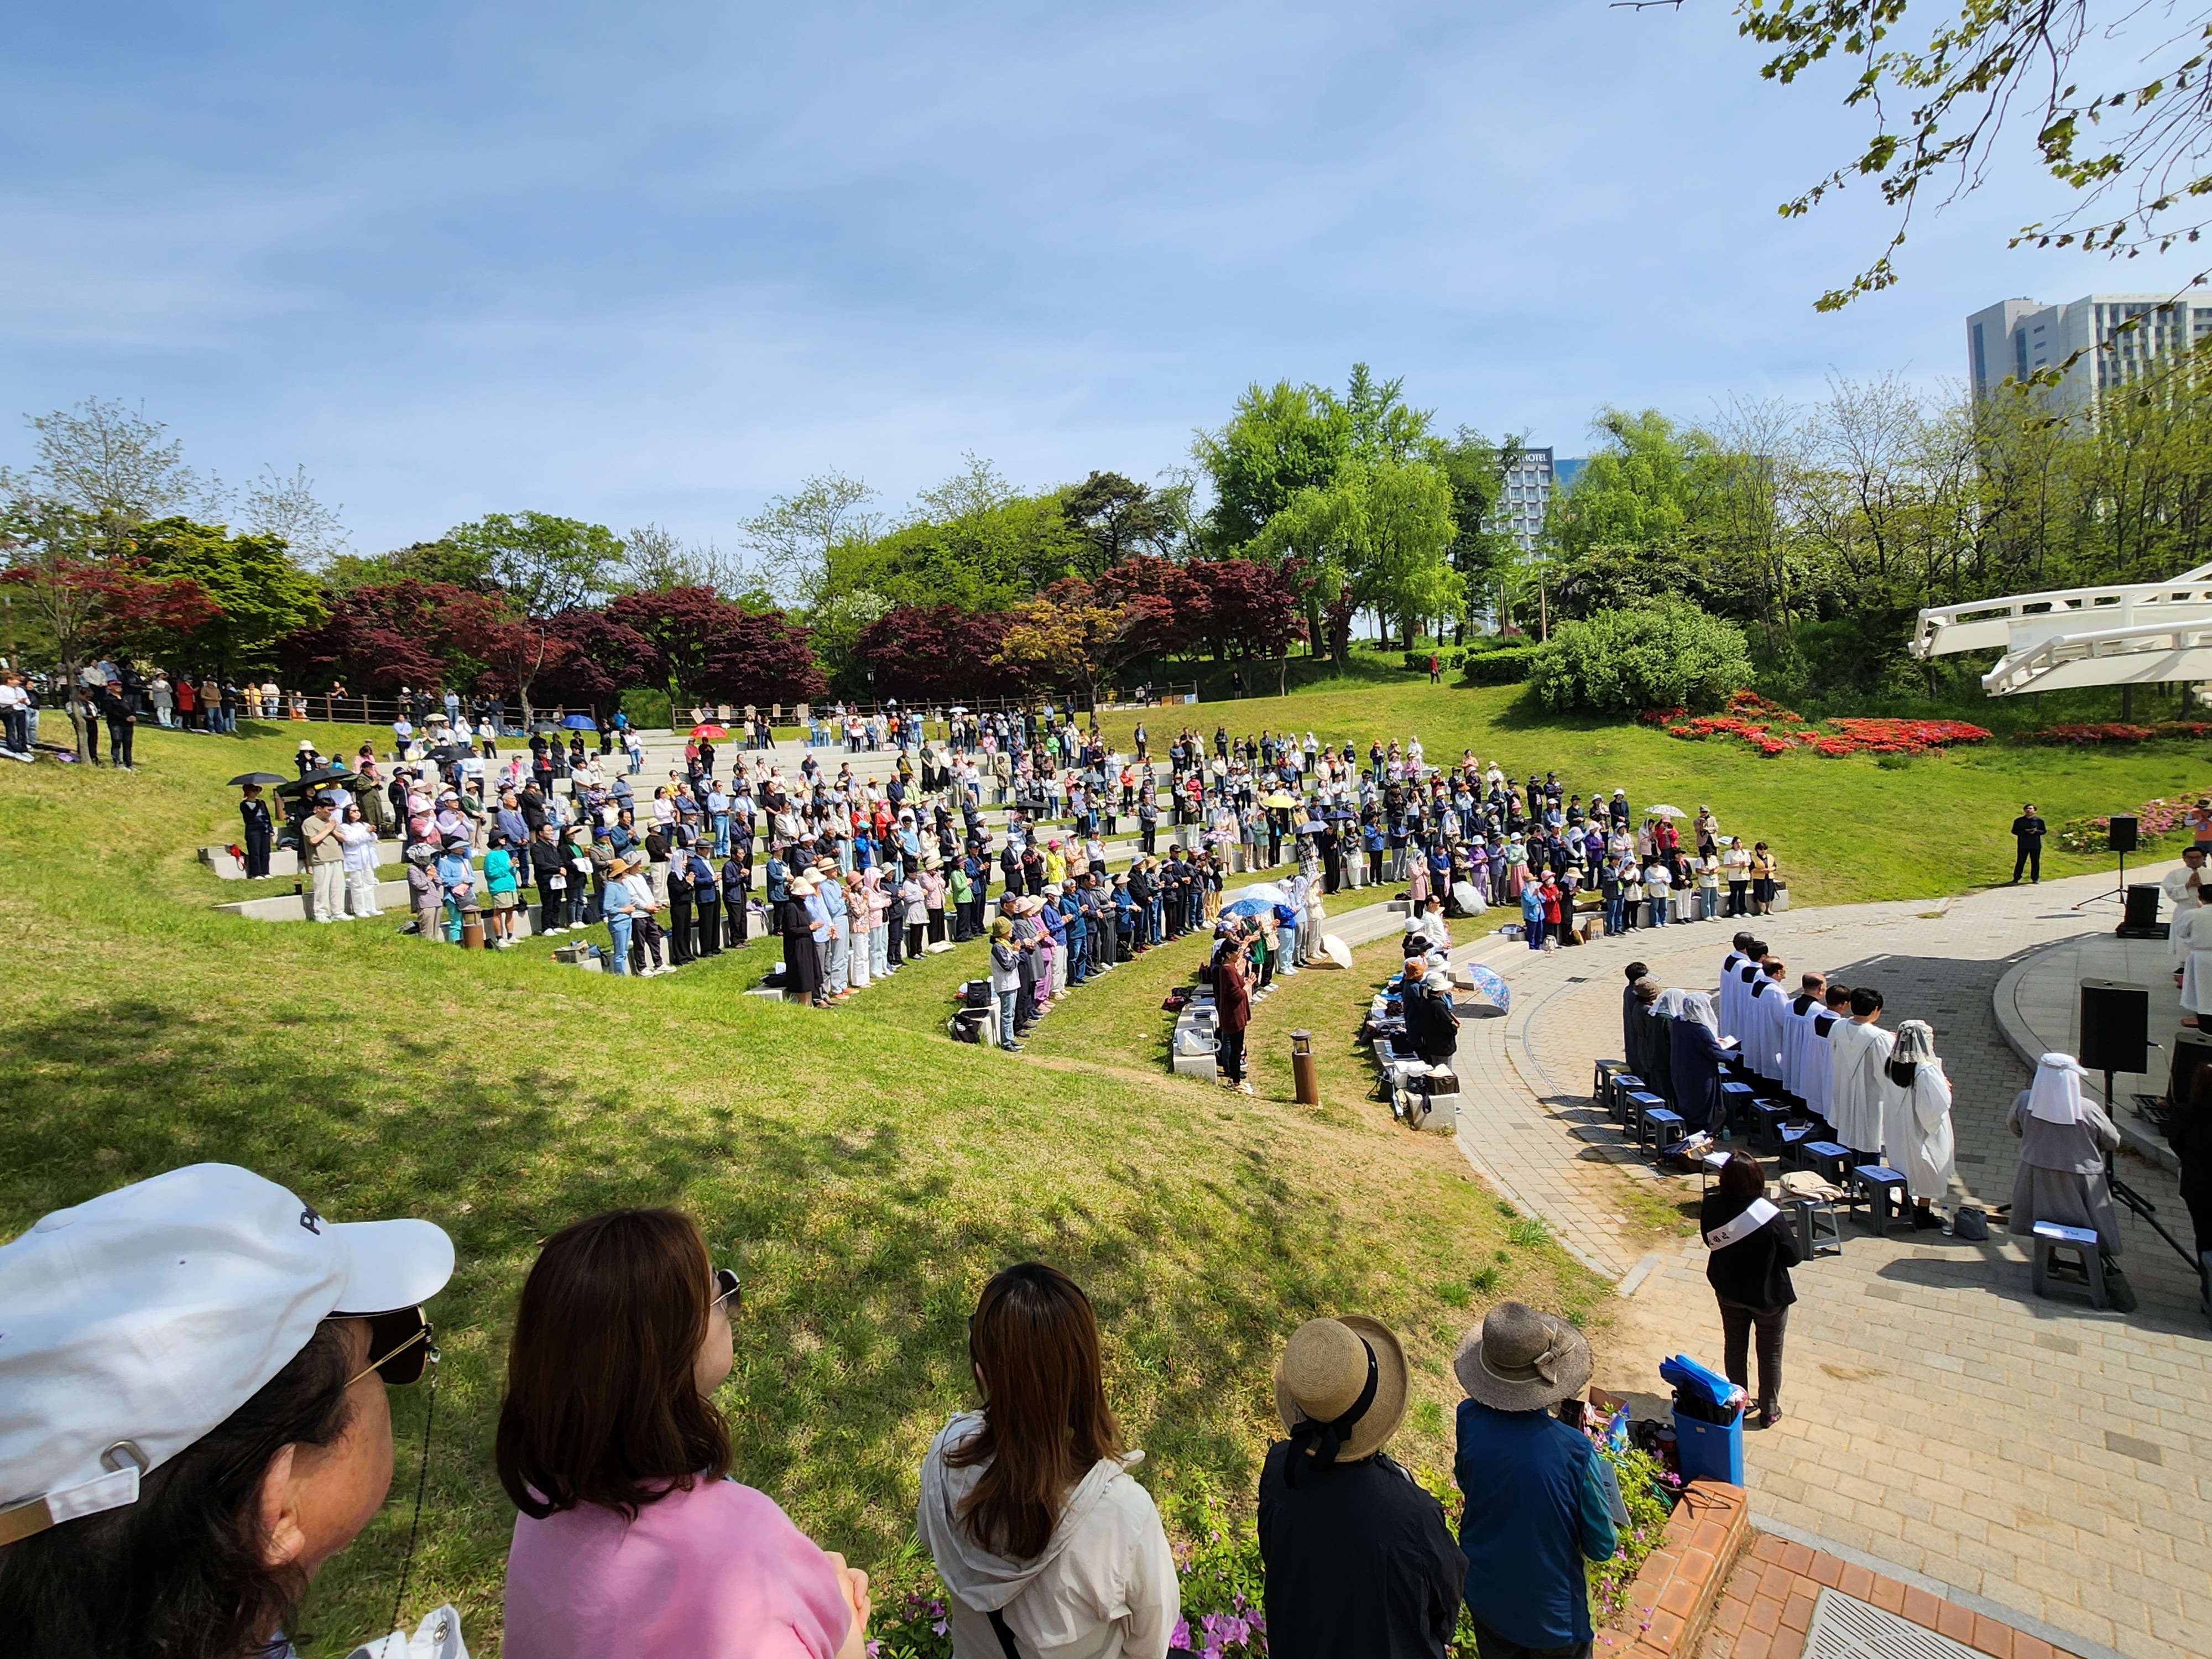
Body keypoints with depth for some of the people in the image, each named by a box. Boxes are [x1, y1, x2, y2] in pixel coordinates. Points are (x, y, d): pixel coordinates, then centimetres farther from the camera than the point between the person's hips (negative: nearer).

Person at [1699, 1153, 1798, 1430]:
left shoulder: (1710, 1208, -21)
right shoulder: (1770, 1217, -32)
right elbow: (1792, 1257, -17)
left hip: (1729, 1292, 3)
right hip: (1769, 1296, -3)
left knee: (1735, 1348, 23)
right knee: (1770, 1354, 20)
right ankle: (1769, 1411, 36)